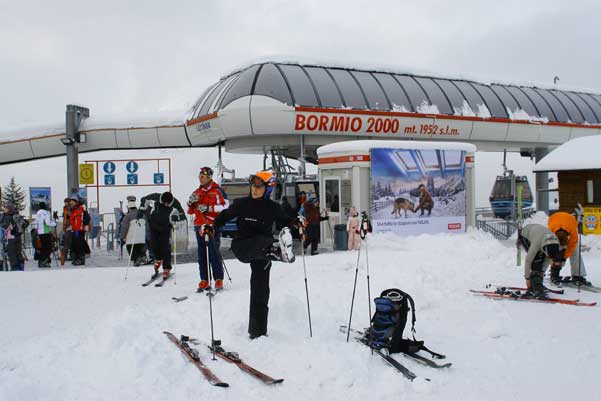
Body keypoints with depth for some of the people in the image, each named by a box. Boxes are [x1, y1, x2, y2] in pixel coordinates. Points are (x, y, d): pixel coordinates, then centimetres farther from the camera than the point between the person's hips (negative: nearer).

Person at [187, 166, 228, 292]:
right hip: (199, 226, 6)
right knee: (202, 254, 6)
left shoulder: (217, 190, -2)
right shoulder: (197, 192, 18)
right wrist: (191, 202, 0)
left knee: (214, 253, -6)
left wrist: (208, 208, -18)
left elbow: (224, 206, -12)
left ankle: (218, 280, -1)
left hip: (212, 226, -6)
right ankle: (204, 281, 10)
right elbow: (190, 211, 21)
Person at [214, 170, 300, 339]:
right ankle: (277, 251, -70)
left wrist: (296, 221, -5)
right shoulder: (241, 204, 3)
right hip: (242, 248, -1)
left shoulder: (273, 208, 3)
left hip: (261, 253, 1)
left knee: (260, 290, -1)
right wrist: (212, 227, -2)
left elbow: (286, 220, 16)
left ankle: (257, 331, 8)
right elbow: (225, 216, 13)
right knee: (264, 241, -34)